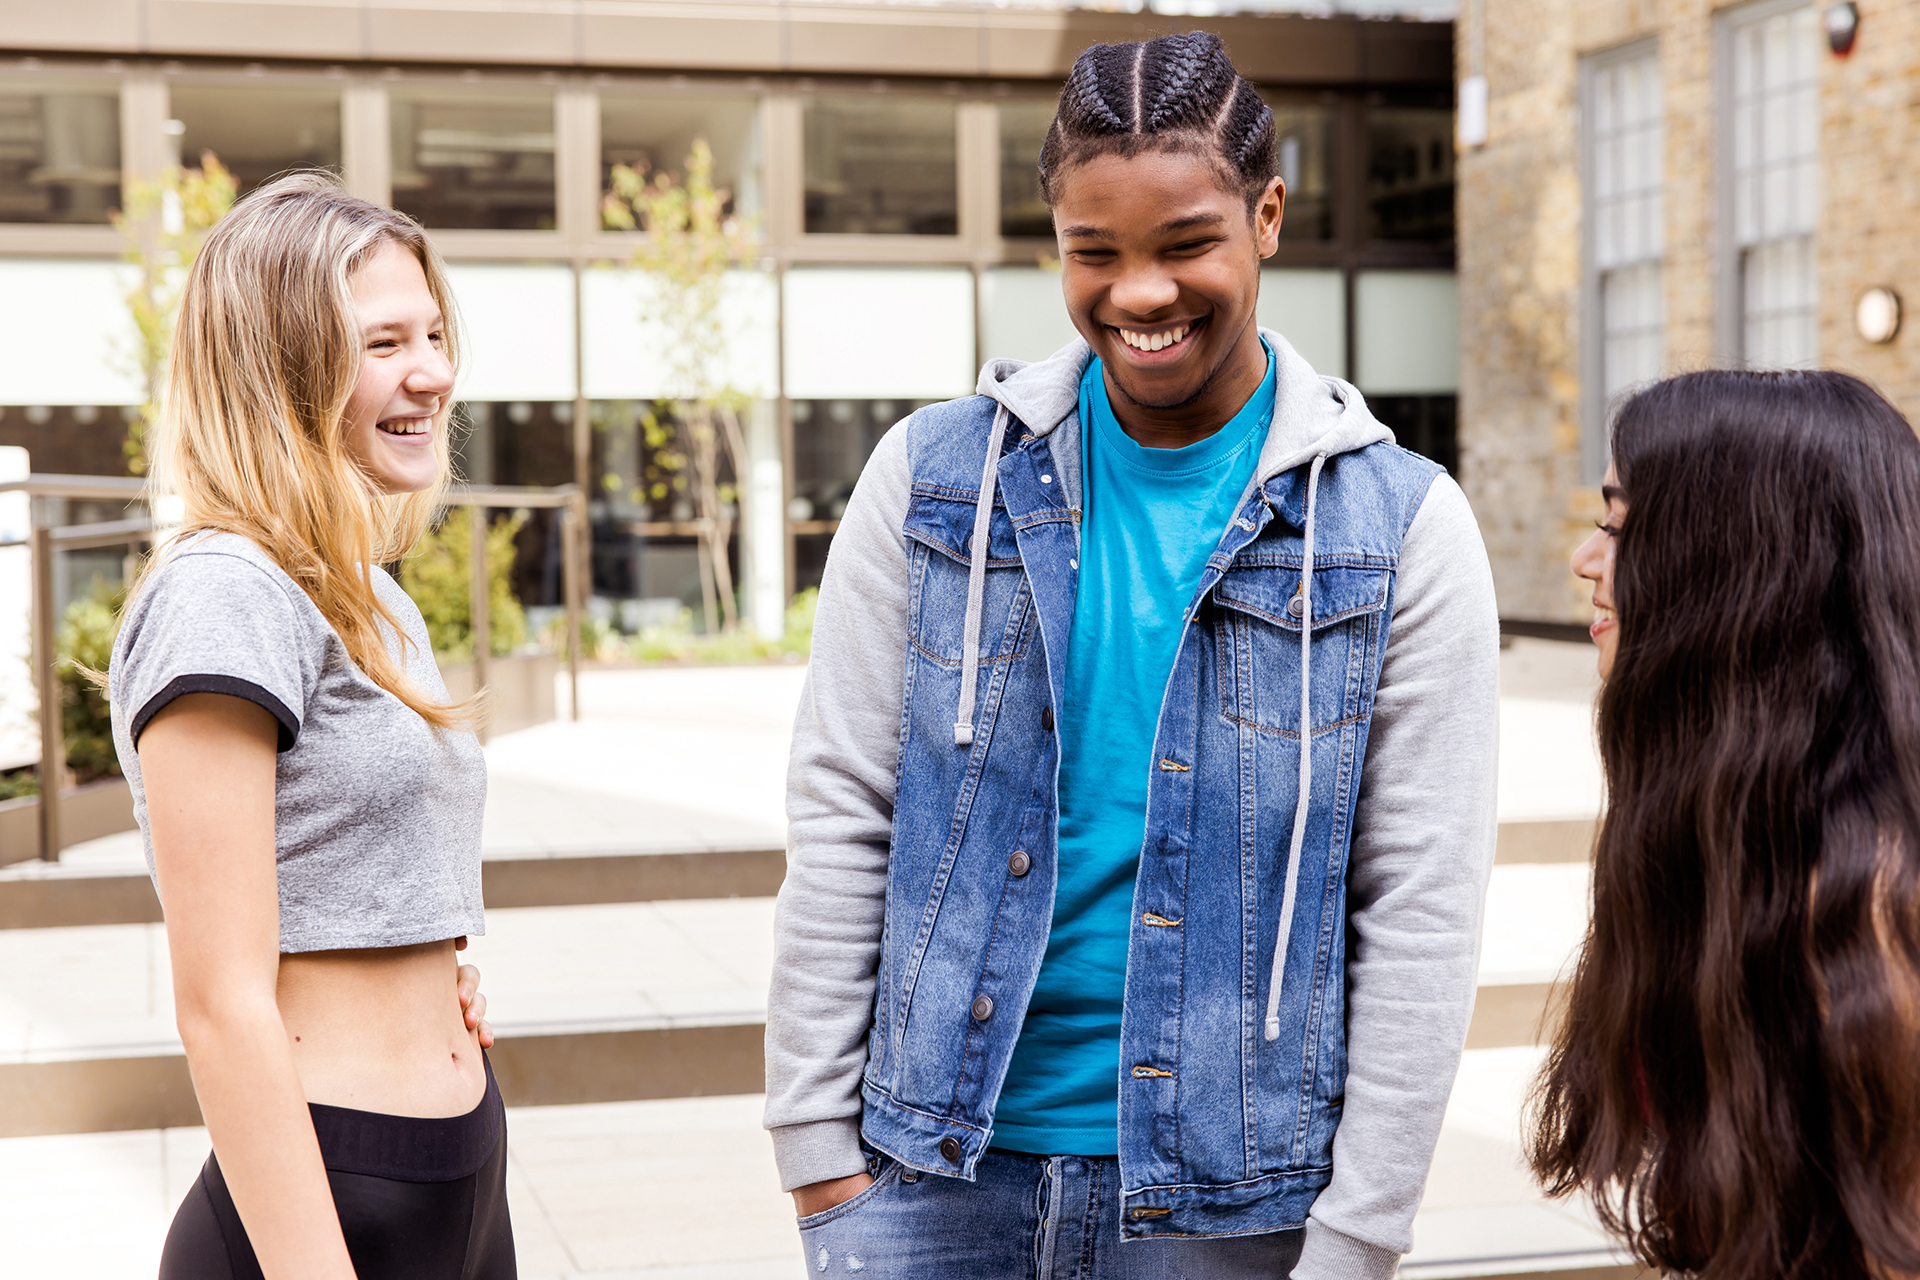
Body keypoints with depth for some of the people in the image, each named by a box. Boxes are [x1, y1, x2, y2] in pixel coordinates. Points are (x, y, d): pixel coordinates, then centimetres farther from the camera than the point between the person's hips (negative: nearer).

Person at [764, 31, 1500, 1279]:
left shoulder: (1401, 529, -5)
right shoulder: (936, 476, 0)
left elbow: (1422, 914, -5)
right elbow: (840, 815, 2)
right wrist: (818, 1140, -1)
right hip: (937, 1167, 1)